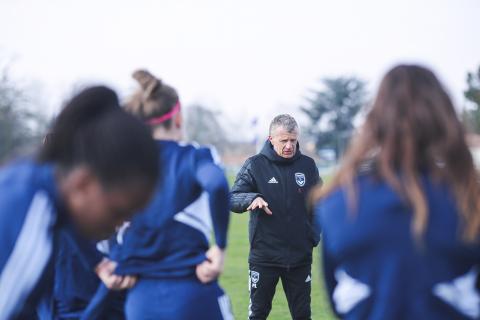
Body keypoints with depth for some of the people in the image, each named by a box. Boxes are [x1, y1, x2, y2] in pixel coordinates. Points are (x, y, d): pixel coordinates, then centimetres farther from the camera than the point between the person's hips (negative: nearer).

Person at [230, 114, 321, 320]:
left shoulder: (307, 165, 4)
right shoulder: (255, 165, -3)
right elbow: (232, 199, -7)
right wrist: (252, 198, -29)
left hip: (300, 256, 2)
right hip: (264, 256, -2)